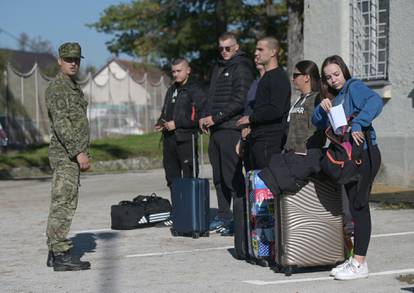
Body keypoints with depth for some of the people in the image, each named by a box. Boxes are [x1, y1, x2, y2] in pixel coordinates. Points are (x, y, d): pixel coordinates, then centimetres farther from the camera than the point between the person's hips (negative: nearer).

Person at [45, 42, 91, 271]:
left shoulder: (74, 88, 19)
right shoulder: (57, 88, -12)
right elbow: (60, 124, -21)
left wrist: (82, 153, 22)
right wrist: (78, 152, -24)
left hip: (71, 155, 10)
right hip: (65, 155, -10)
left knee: (62, 204, 11)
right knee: (63, 204, -10)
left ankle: (55, 252, 16)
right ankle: (61, 255, -10)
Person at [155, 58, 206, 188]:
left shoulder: (195, 90, -6)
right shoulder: (172, 90, 19)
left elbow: (198, 116, -15)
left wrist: (176, 124, -15)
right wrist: (160, 123, 9)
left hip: (186, 139, -8)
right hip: (169, 138, 8)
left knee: (189, 176, -7)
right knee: (171, 175, 12)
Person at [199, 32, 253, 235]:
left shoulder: (241, 68, -6)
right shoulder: (218, 68, 21)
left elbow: (239, 100, -14)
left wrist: (215, 117, -14)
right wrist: (206, 117, 8)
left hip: (231, 129, -9)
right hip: (216, 129, 9)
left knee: (232, 175, -11)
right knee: (219, 176, 11)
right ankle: (223, 216, 18)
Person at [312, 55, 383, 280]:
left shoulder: (354, 87, -6)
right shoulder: (334, 97, 19)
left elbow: (375, 101, -24)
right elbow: (318, 123, 18)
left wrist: (357, 124, -30)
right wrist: (322, 108, -2)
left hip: (364, 153, -9)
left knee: (359, 206, -7)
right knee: (355, 207, 11)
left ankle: (359, 264, -4)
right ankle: (355, 260, 17)